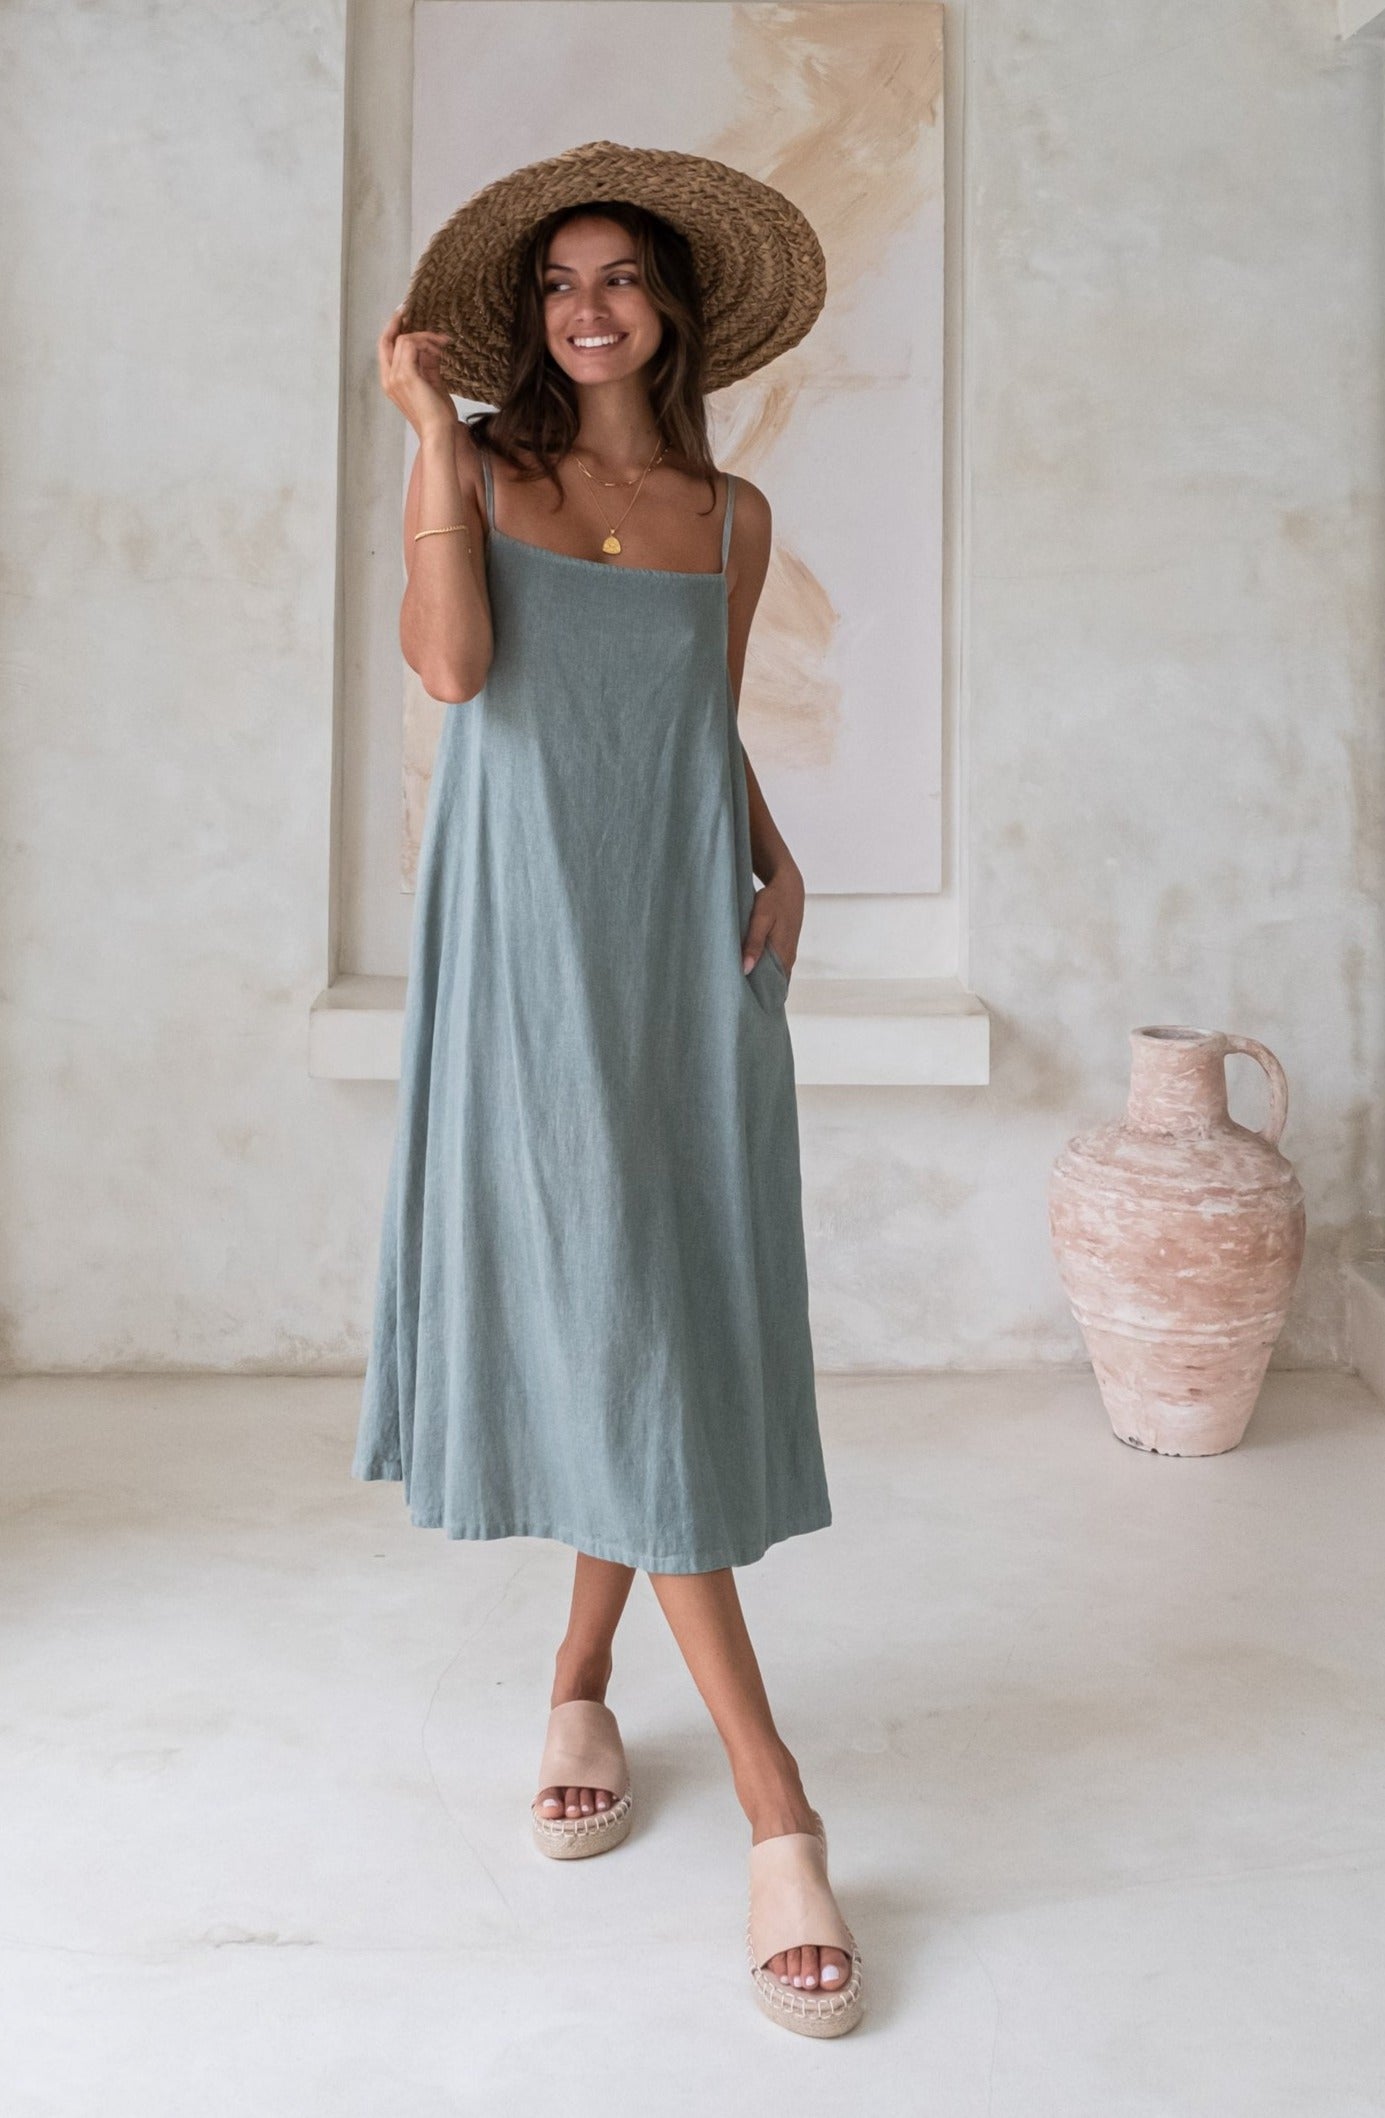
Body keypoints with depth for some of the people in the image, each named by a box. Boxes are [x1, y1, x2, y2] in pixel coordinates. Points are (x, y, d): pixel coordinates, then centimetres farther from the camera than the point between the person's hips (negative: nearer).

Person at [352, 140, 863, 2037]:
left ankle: (583, 1681, 25)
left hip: (687, 936, 4)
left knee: (676, 1318, 3)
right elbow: (452, 664, -10)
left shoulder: (733, 514, 15)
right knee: (600, 1312, -9)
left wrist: (777, 865, 5)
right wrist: (432, 431, -8)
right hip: (534, 931, -3)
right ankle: (778, 1810, -4)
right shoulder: (481, 466, 6)